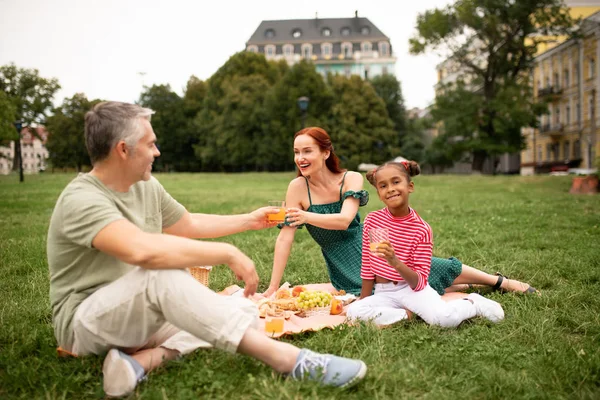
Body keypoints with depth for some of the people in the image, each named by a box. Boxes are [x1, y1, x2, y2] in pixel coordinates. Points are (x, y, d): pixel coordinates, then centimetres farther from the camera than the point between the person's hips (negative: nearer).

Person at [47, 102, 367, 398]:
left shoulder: (146, 187, 4)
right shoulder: (82, 200, -23)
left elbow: (189, 224, 22)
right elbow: (142, 250, -40)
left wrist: (248, 220, 23)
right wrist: (228, 254, -34)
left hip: (139, 312, 8)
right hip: (84, 323, -8)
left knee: (243, 310, -6)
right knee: (162, 274, -38)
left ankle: (144, 358, -25)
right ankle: (287, 358, -39)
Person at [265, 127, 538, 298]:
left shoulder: (351, 179, -11)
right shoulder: (298, 187, -13)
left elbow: (344, 219, -26)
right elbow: (286, 237, -15)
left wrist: (307, 217, -45)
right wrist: (273, 288, -20)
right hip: (347, 271, -1)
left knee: (439, 268, 0)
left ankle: (502, 282, 25)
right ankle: (459, 289, 11)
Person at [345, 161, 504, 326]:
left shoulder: (422, 229, -11)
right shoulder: (372, 220, -3)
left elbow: (419, 282, -15)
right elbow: (367, 266, 7)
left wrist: (395, 262, -32)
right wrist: (364, 300, 10)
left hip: (413, 289, -3)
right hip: (384, 293, 3)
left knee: (446, 318, -30)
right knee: (354, 312, -27)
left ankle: (472, 303, 4)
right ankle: (408, 315, -11)